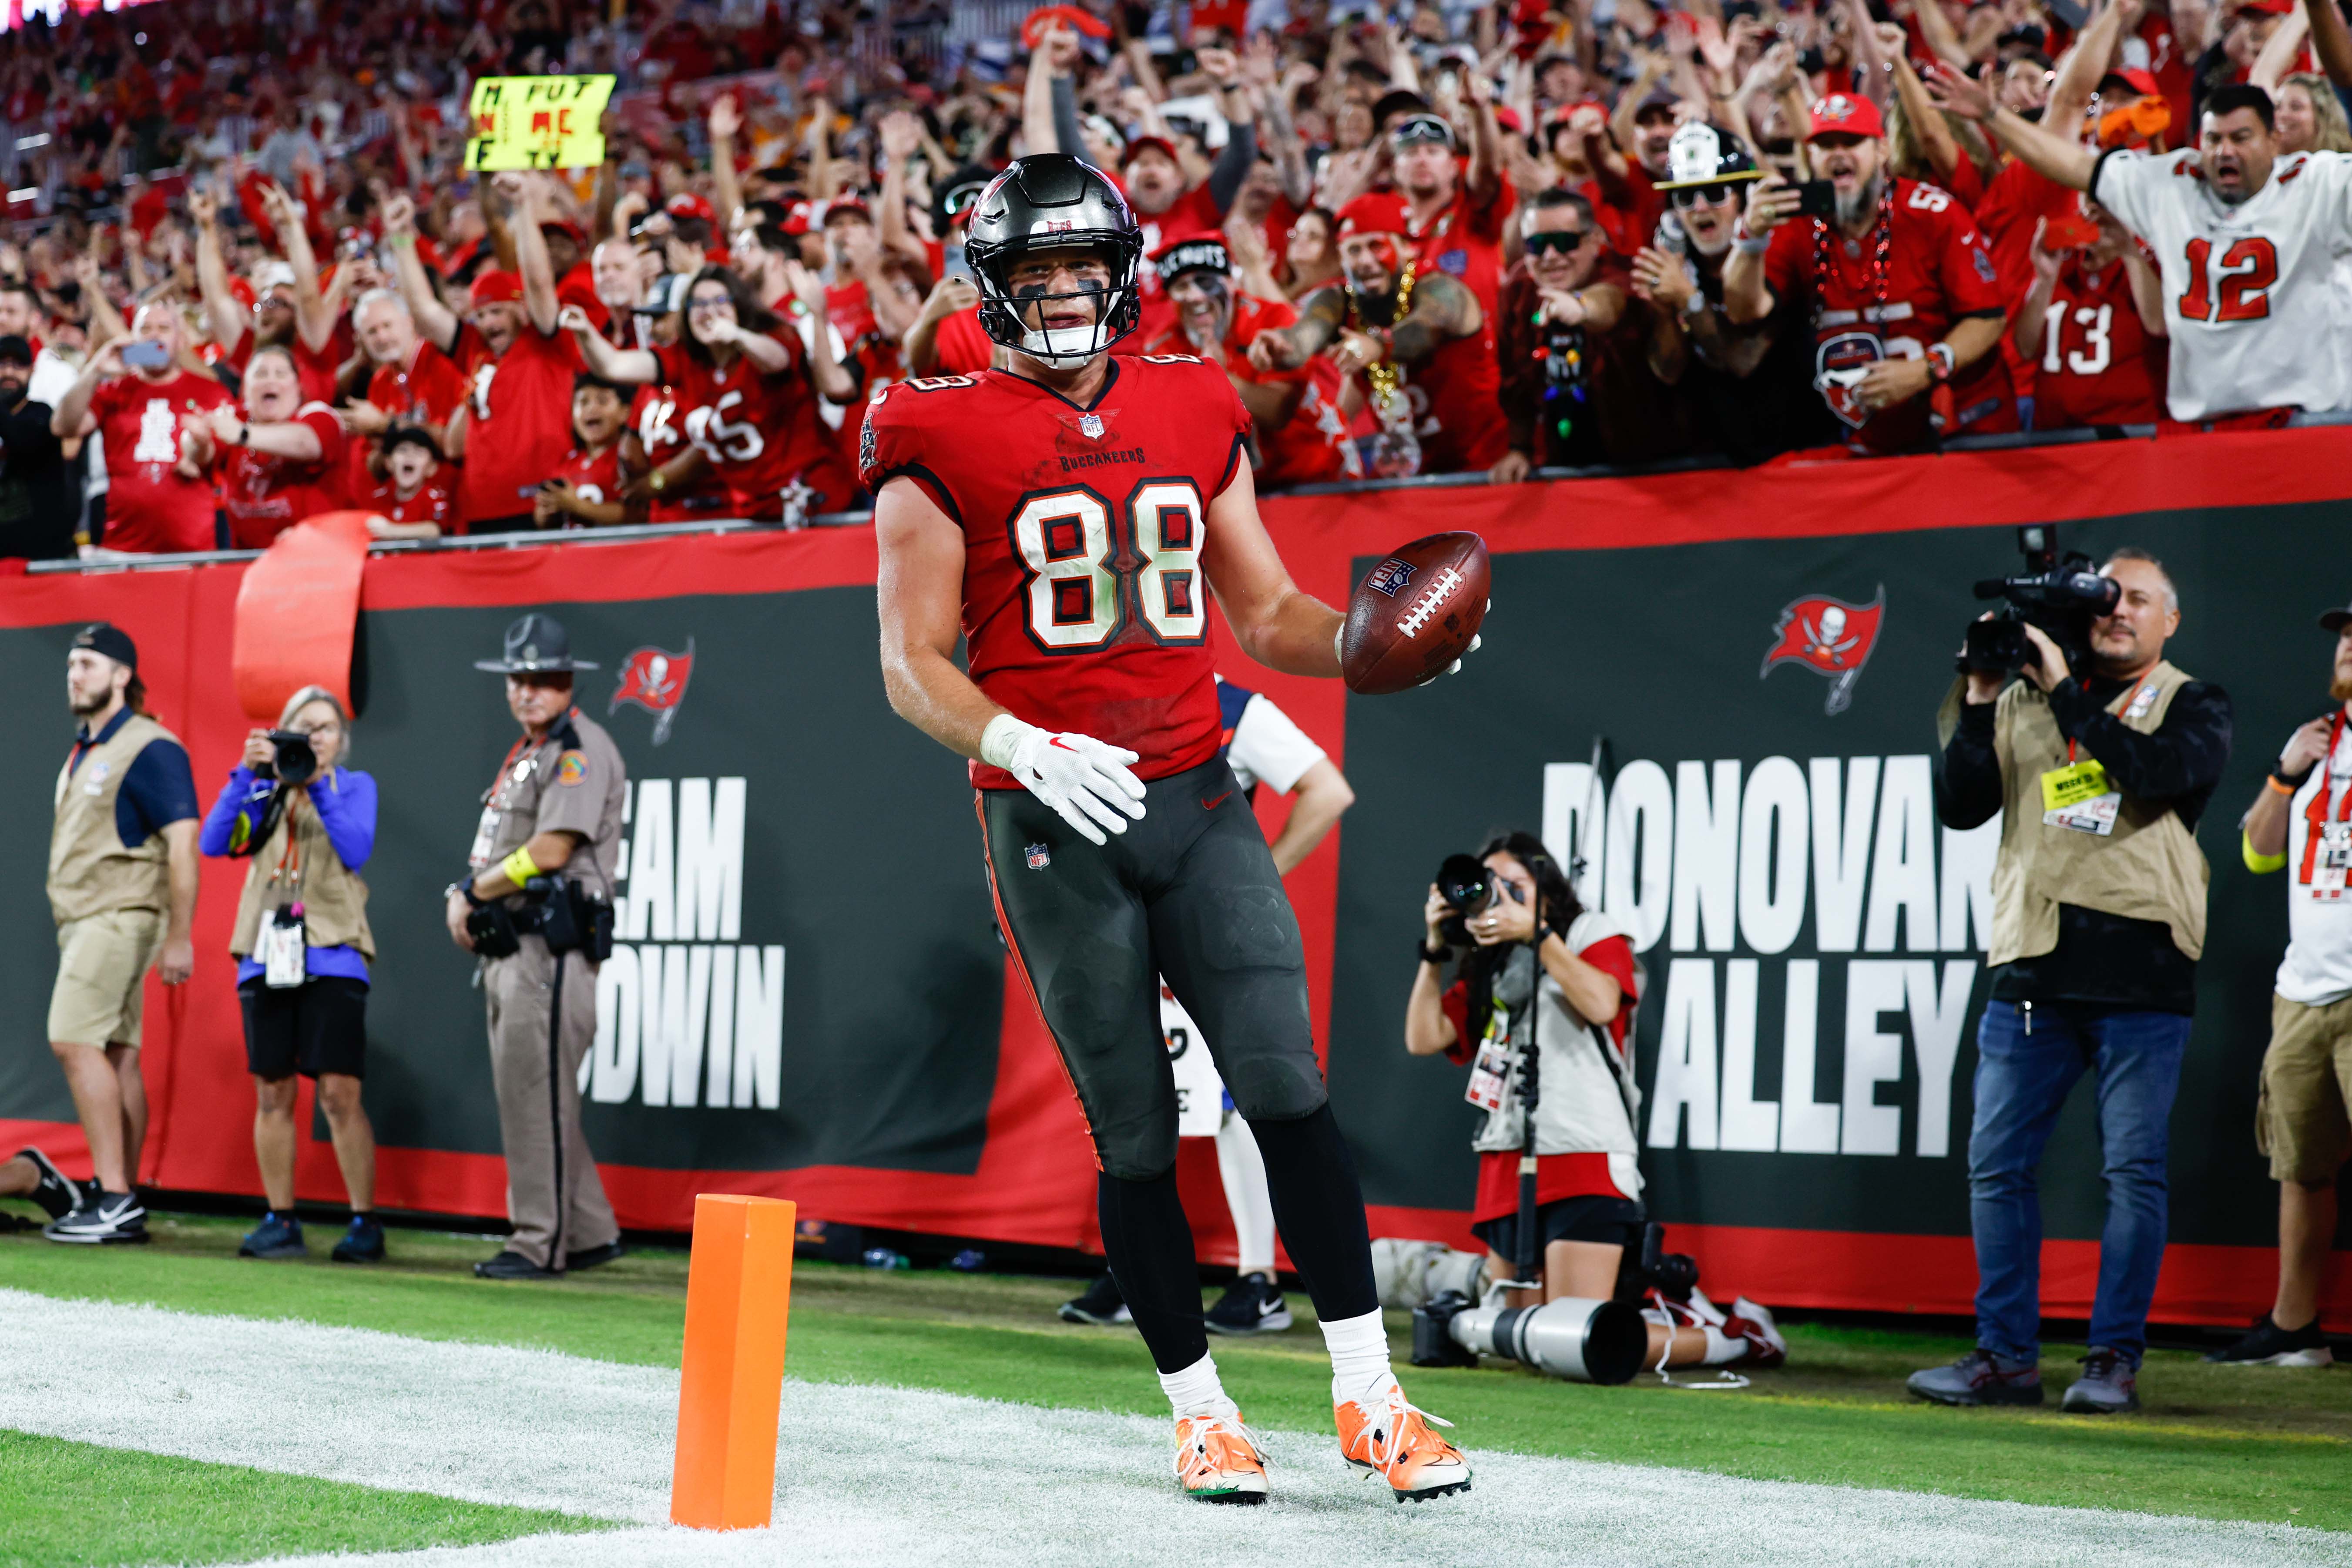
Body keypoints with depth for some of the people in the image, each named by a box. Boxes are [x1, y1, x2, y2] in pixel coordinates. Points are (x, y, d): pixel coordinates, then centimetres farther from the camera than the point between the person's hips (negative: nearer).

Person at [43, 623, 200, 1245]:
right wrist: (69, 929, 16)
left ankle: (113, 1197, -18)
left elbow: (182, 842, -15)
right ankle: (122, 1205, 8)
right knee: (116, 1056, 7)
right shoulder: (83, 753, 18)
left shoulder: (149, 749, -10)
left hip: (120, 917, -9)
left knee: (75, 1040, -18)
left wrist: (179, 936, -18)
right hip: (83, 918, 9)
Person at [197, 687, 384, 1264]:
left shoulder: (354, 787, 9)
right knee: (272, 1093, 4)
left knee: (340, 1093, -9)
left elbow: (357, 850, -8)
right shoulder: (264, 789, 14)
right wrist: (248, 774, -9)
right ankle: (280, 1222, 12)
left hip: (331, 956, -3)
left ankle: (365, 1223, -3)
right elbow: (214, 842, 0)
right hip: (267, 956, 3)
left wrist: (318, 787, -13)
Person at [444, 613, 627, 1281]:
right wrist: (464, 896, 1)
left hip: (552, 946, -10)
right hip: (508, 947, 10)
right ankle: (590, 1233, 18)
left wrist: (474, 890, -6)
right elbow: (494, 850, 21)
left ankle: (540, 1244, -7)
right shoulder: (525, 753, 21)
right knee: (526, 1093, 12)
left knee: (536, 1093, -10)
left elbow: (550, 850, -17)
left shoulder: (581, 748, -9)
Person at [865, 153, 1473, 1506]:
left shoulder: (1198, 416, 10)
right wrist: (1028, 747, -21)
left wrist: (1362, 640, -4)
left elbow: (1264, 612, 17)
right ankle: (1202, 1411, 16)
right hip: (1053, 824, -3)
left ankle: (1370, 1396, -1)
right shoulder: (943, 444, -3)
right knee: (1136, 1133, 3)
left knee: (1288, 1084, -7)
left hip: (1199, 799, 3)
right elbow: (913, 666, -4)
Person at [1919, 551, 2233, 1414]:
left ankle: (2115, 1358, 5)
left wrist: (2067, 692, -12)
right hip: (2033, 963, 3)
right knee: (1996, 1163, 2)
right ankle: (2006, 1355, 10)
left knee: (2134, 1170, -2)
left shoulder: (2191, 704, 7)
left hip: (2139, 965, -3)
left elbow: (2163, 775, -15)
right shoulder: (2025, 702, 14)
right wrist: (1979, 703, -2)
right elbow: (1960, 808, 8)